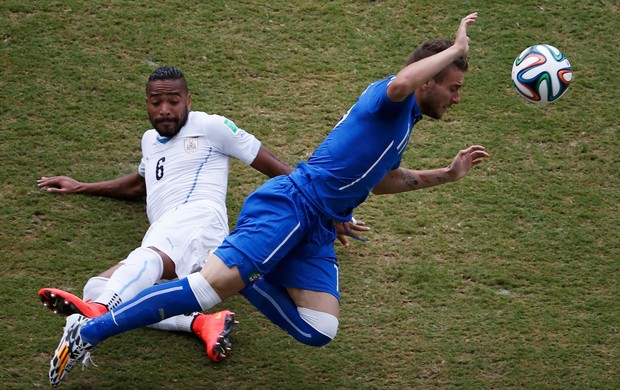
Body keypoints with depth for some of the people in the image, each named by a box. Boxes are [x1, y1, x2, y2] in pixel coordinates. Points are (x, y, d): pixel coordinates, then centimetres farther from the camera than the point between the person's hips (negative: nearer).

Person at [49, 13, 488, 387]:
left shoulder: (403, 121, 26)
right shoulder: (391, 99, -3)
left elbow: (381, 181, 42)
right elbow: (402, 83, -31)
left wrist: (447, 174, 40)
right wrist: (455, 48, -17)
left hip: (317, 231, 10)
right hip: (289, 204, -10)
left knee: (319, 332, -8)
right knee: (216, 283, -25)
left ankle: (244, 275, 11)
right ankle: (88, 331, -21)